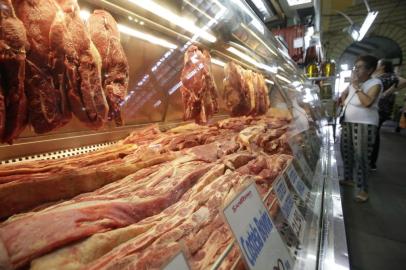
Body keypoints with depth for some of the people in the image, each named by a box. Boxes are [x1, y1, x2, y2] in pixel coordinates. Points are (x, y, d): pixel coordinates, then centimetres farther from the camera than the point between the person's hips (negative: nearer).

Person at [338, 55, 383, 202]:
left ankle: (363, 189, 3)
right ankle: (348, 178, 31)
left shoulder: (375, 83, -8)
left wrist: (357, 86, -18)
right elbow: (344, 94, 32)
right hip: (347, 122, 8)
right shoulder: (353, 83, 13)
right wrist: (343, 102, 12)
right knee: (346, 153, 14)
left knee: (361, 156, -7)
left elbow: (367, 102, -24)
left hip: (364, 124, -7)